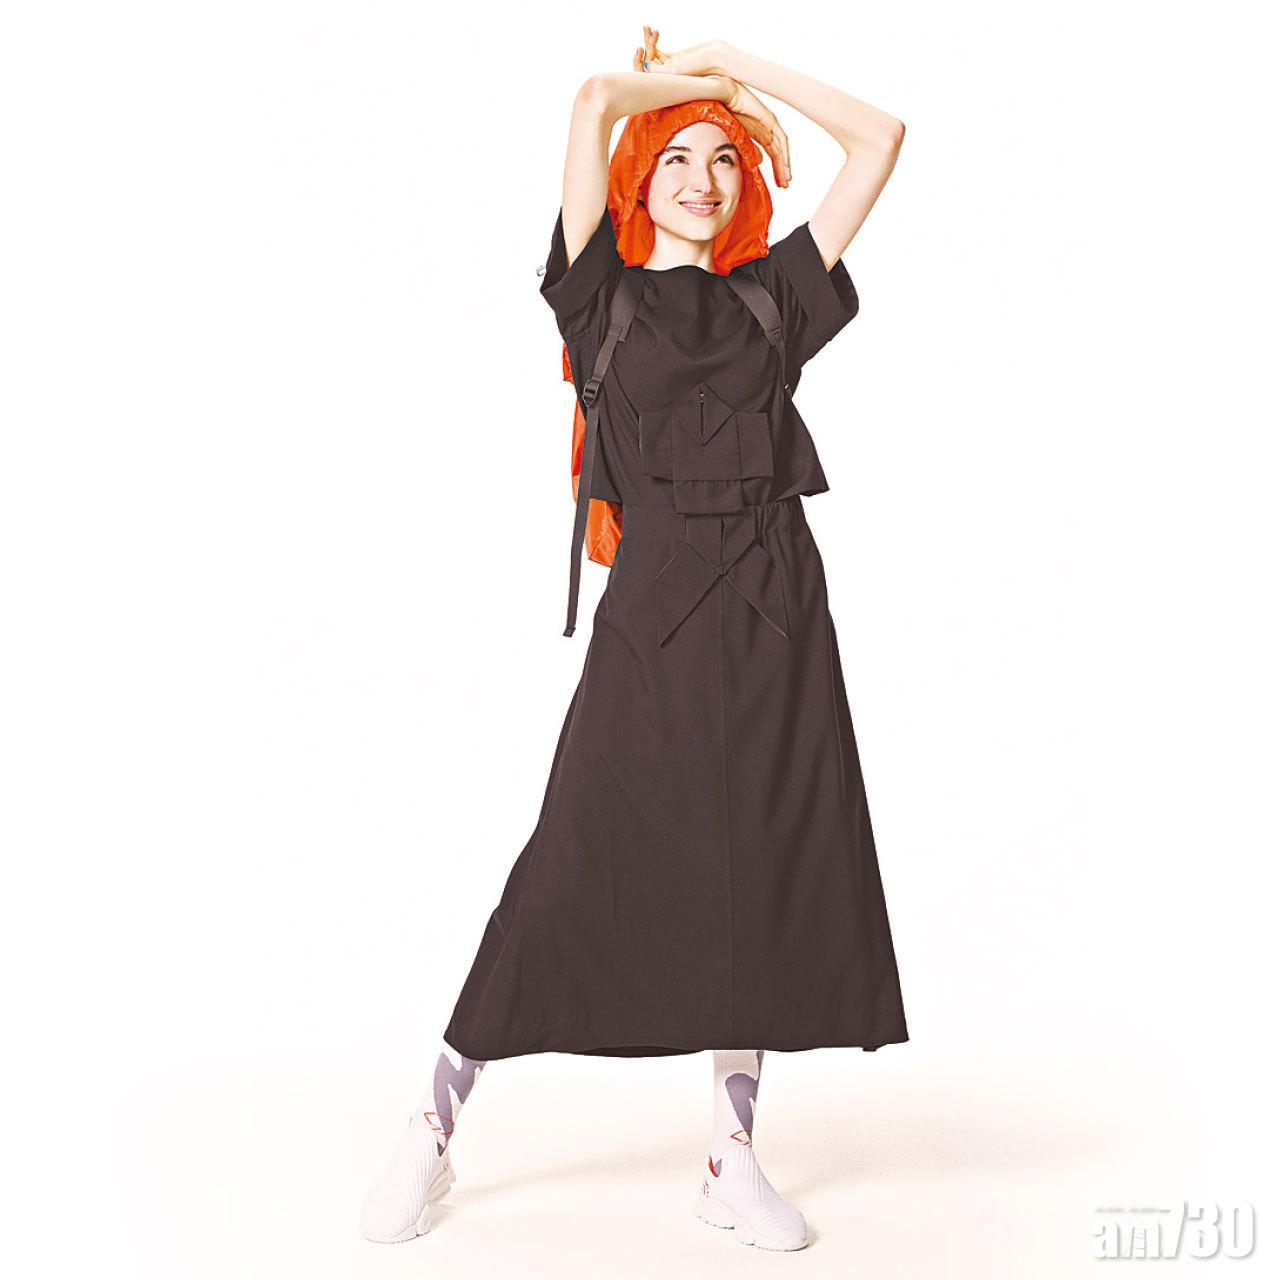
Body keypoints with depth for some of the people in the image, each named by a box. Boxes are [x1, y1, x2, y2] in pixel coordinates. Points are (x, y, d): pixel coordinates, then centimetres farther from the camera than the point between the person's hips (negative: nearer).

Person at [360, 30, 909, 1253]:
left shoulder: (772, 294, 15)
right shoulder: (607, 291, 7)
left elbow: (880, 137, 17)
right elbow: (595, 100, -2)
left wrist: (746, 70, 18)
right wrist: (668, 82, 17)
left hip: (775, 607, 4)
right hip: (654, 608, -3)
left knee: (767, 876, 5)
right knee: (577, 867, -4)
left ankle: (732, 1160, 17)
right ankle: (434, 1129, 10)